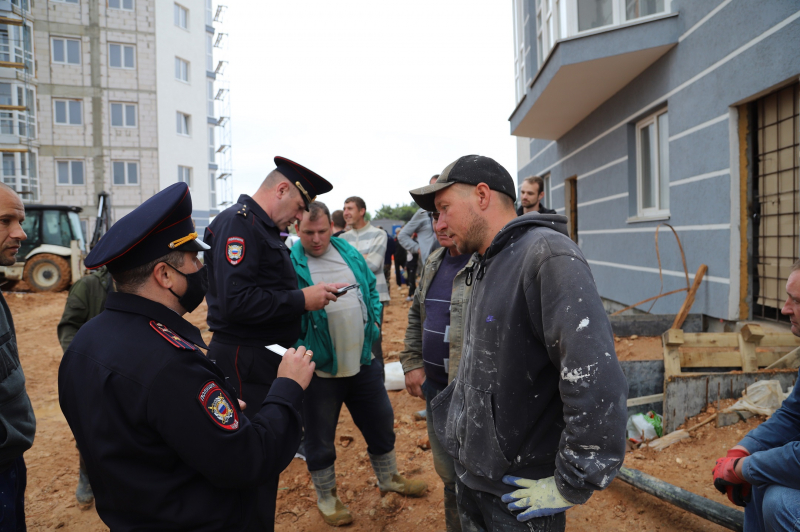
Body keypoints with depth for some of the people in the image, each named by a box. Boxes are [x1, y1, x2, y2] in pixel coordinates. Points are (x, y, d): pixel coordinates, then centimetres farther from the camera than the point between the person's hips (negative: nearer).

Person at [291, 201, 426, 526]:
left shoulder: (349, 253, 4)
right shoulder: (290, 264, -12)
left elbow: (372, 290, 15)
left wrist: (373, 324, 3)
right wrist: (301, 352, -18)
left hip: (362, 361, 5)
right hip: (318, 369, -5)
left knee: (381, 424, 20)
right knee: (320, 439, 12)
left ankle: (388, 478, 44)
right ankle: (326, 497, 35)